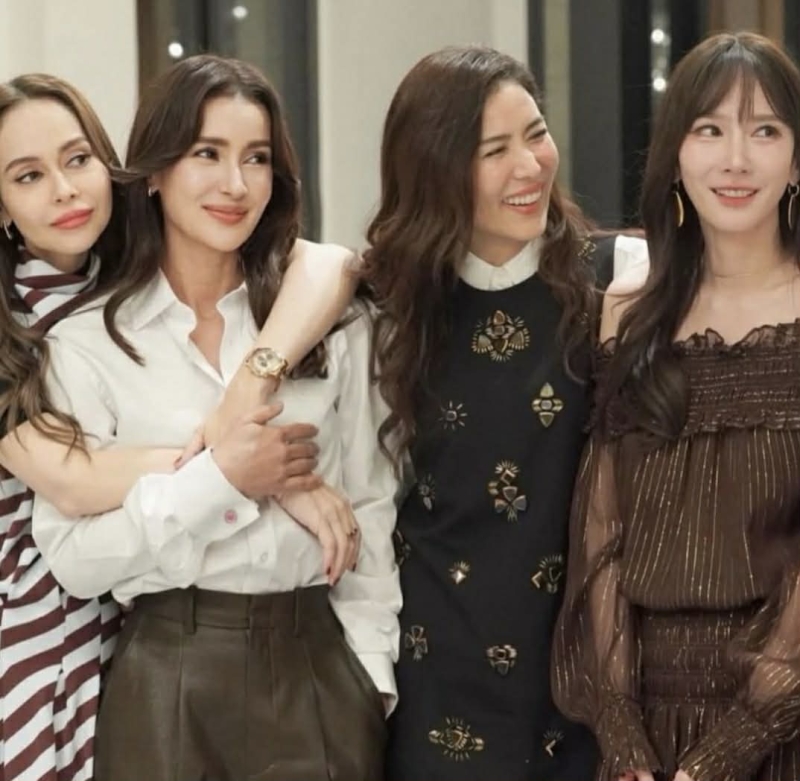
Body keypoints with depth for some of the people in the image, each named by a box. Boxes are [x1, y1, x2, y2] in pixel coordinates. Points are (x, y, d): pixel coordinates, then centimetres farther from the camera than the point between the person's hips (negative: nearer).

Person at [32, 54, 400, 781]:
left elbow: (369, 509, 7)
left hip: (319, 667, 2)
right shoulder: (87, 344, -4)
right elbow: (74, 557, -11)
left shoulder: (333, 325, 3)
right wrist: (223, 477, -18)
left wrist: (373, 672, 0)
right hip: (170, 675, -2)